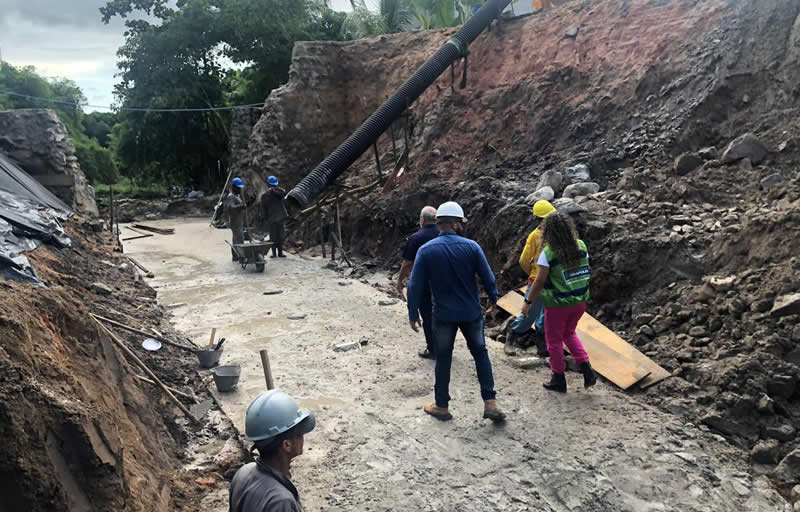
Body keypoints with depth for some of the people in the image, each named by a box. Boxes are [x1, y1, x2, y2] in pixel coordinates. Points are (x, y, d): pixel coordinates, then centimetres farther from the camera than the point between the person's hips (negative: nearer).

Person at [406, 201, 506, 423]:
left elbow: (415, 286, -8)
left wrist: (413, 314, 1)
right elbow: (488, 277, -3)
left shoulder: (425, 250, -9)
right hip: (471, 313, 0)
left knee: (443, 359, 12)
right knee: (480, 354, 15)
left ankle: (441, 406, 22)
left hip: (443, 315, 0)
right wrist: (493, 299, 15)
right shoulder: (471, 247, -9)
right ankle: (490, 403, 13)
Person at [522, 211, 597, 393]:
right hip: (579, 301, 6)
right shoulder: (581, 246, -3)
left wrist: (528, 302, -6)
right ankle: (587, 369, 17)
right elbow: (585, 272, 4)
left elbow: (540, 281, -16)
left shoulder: (548, 253, -19)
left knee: (554, 340, 13)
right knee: (569, 333, 27)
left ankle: (558, 379, 23)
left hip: (557, 304, -6)